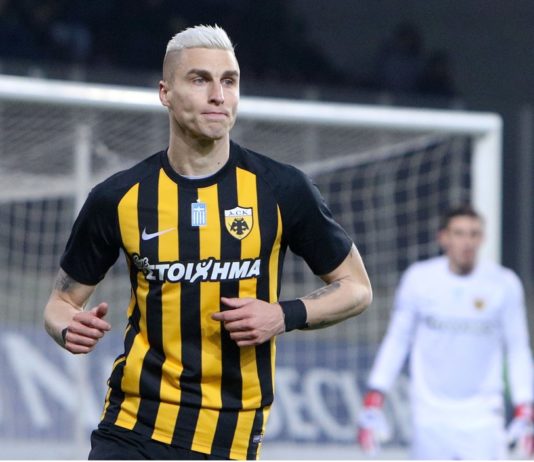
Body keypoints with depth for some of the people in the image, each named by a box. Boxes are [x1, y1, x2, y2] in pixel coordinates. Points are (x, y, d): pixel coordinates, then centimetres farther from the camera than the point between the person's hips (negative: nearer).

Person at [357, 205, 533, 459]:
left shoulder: (504, 283, -3)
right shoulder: (419, 278, -2)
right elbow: (396, 340, 5)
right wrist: (373, 402, -1)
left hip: (483, 416, -1)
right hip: (430, 416, 1)